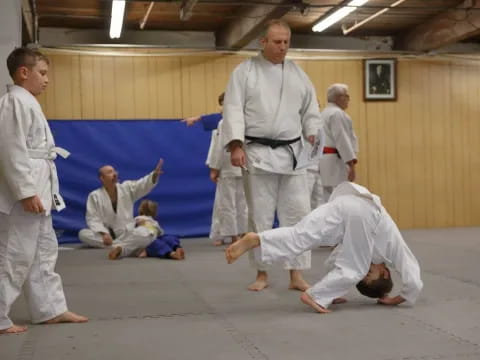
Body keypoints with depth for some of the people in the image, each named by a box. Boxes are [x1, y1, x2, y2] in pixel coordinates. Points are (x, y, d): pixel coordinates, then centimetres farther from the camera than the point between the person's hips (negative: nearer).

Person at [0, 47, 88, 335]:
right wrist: (26, 193, -25)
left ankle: (51, 309, 25)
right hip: (25, 193, -11)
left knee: (44, 252, 16)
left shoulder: (27, 102, 17)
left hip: (37, 190, 11)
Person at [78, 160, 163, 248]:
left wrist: (155, 174, -33)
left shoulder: (127, 188, 4)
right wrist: (104, 233, -26)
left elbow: (143, 185, -11)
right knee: (83, 234, -27)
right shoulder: (95, 196, -3)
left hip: (127, 234, 1)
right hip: (108, 235, -1)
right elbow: (93, 218, -9)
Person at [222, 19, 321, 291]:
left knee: (297, 214, 0)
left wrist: (313, 135, -1)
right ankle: (262, 274, 15)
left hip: (293, 154, 3)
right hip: (258, 154, -3)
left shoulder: (298, 73, 11)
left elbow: (310, 109, 14)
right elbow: (234, 109, -5)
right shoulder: (245, 71, 0)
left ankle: (296, 275, 6)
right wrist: (236, 145, -15)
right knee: (260, 216, 3)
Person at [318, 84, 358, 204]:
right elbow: (342, 140, -19)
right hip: (335, 162, -11)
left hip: (325, 161, 11)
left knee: (327, 201, 9)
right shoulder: (337, 113, -11)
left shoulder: (325, 113, 21)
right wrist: (351, 165, -21)